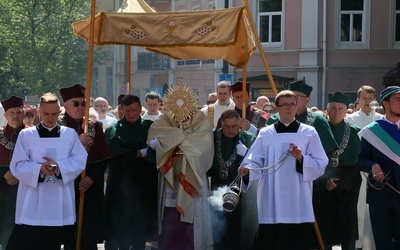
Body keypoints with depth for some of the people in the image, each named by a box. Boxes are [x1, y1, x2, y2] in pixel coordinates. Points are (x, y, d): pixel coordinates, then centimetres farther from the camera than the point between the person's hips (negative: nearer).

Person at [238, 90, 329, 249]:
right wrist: (247, 170, -18)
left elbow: (320, 166, 2)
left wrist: (301, 158, -14)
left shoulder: (309, 133, 6)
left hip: (298, 205, 0)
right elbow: (255, 162, 4)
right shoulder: (265, 134, 9)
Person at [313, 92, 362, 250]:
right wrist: (324, 180, -12)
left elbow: (358, 162, 3)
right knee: (325, 229, 2)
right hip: (322, 189, 0)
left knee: (348, 233, 0)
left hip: (347, 189, 0)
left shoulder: (354, 133, 3)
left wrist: (341, 181, -8)